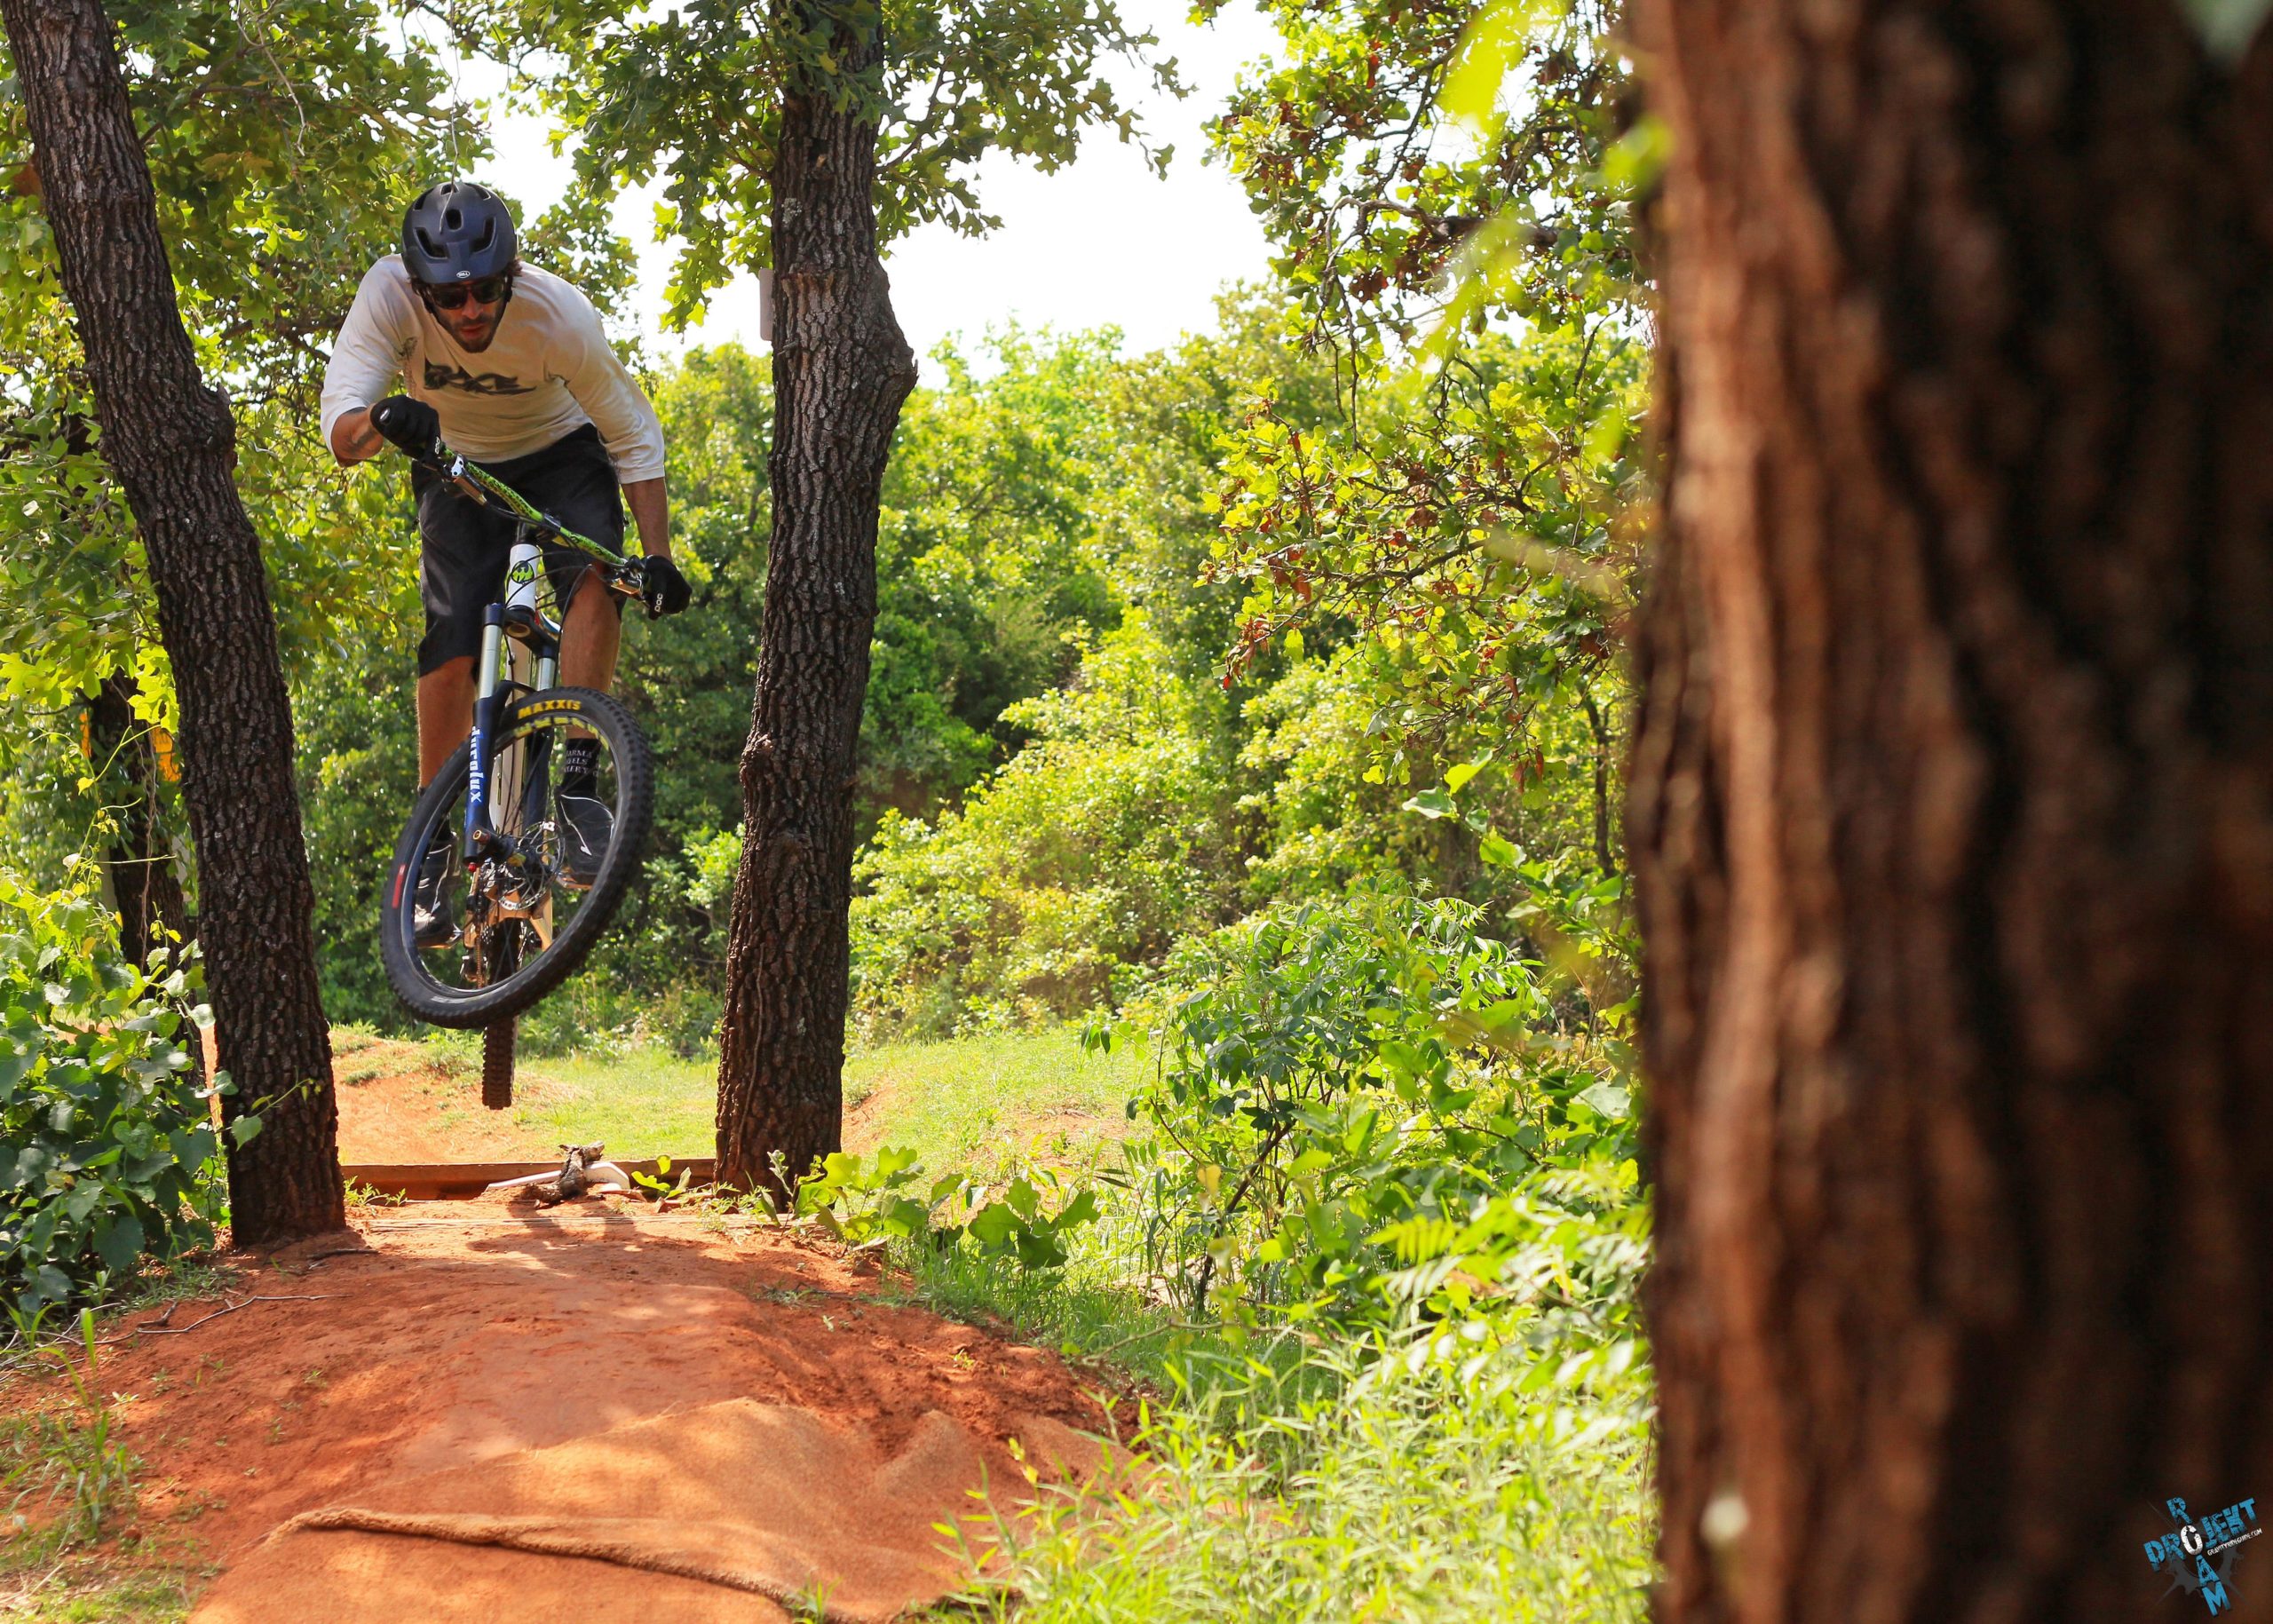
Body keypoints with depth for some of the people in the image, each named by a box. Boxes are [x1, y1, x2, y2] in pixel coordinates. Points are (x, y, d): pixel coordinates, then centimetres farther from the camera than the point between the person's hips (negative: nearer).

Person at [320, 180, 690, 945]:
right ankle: (436, 843, 0)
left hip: (560, 456, -1)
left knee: (594, 577, -31)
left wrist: (658, 556, -26)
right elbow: (339, 432, -36)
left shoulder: (561, 315, -32)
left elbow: (634, 435, -18)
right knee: (450, 649, -13)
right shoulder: (388, 294, -31)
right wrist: (381, 421, -59)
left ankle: (576, 782, -25)